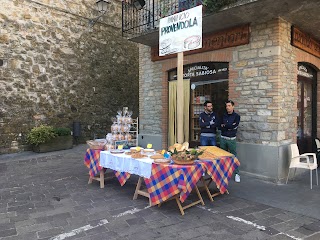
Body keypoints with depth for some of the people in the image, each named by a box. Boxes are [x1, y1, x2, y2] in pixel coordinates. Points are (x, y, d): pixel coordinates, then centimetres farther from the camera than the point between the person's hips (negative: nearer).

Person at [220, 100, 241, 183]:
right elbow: (221, 127, 4)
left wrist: (225, 125, -4)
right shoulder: (223, 115, 10)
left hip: (232, 139, -4)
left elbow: (234, 126, -14)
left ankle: (237, 174, 6)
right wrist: (229, 126, -9)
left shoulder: (236, 116, -1)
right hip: (223, 138, 4)